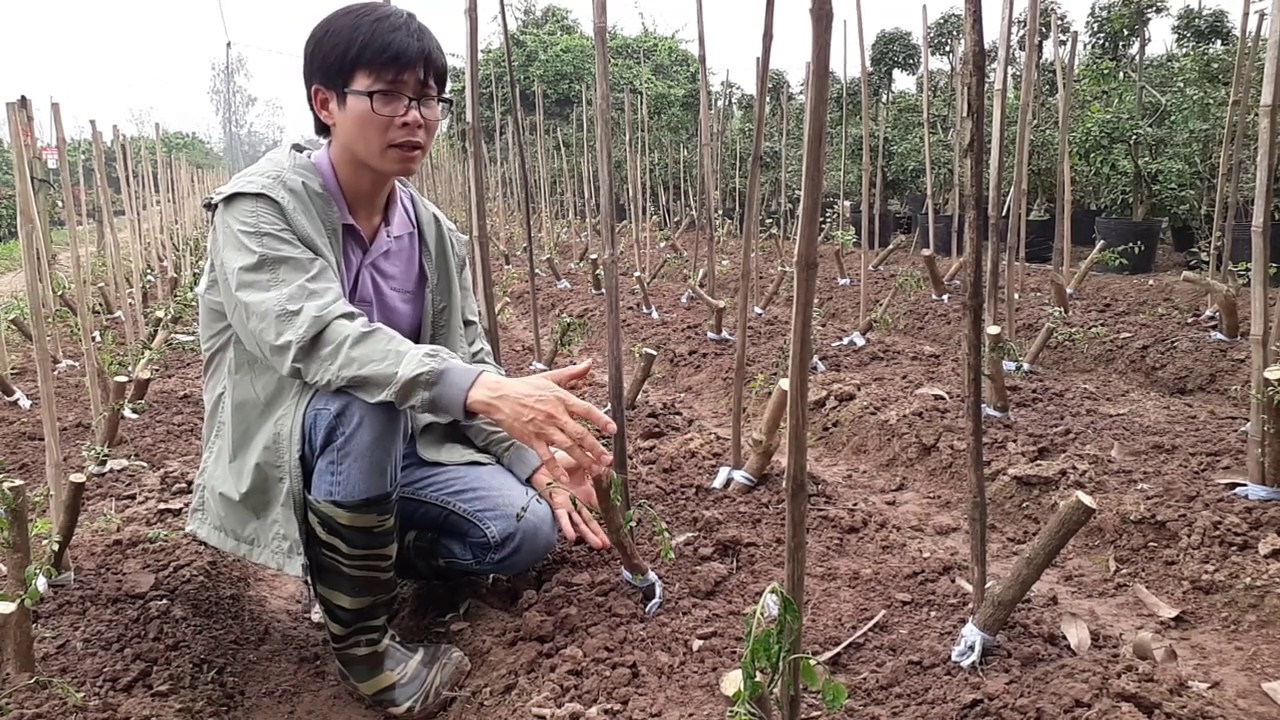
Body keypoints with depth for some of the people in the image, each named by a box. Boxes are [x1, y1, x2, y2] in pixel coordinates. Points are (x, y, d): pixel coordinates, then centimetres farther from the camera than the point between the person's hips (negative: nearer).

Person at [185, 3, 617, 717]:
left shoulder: (435, 233, -1)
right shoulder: (259, 206, -19)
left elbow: (469, 361, 2)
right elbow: (314, 335, -36)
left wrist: (538, 459, -15)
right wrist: (486, 391, -50)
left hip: (400, 445, 5)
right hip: (280, 446, -4)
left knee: (526, 527, -16)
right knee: (361, 403, -37)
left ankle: (363, 555, 12)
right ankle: (363, 642, -16)